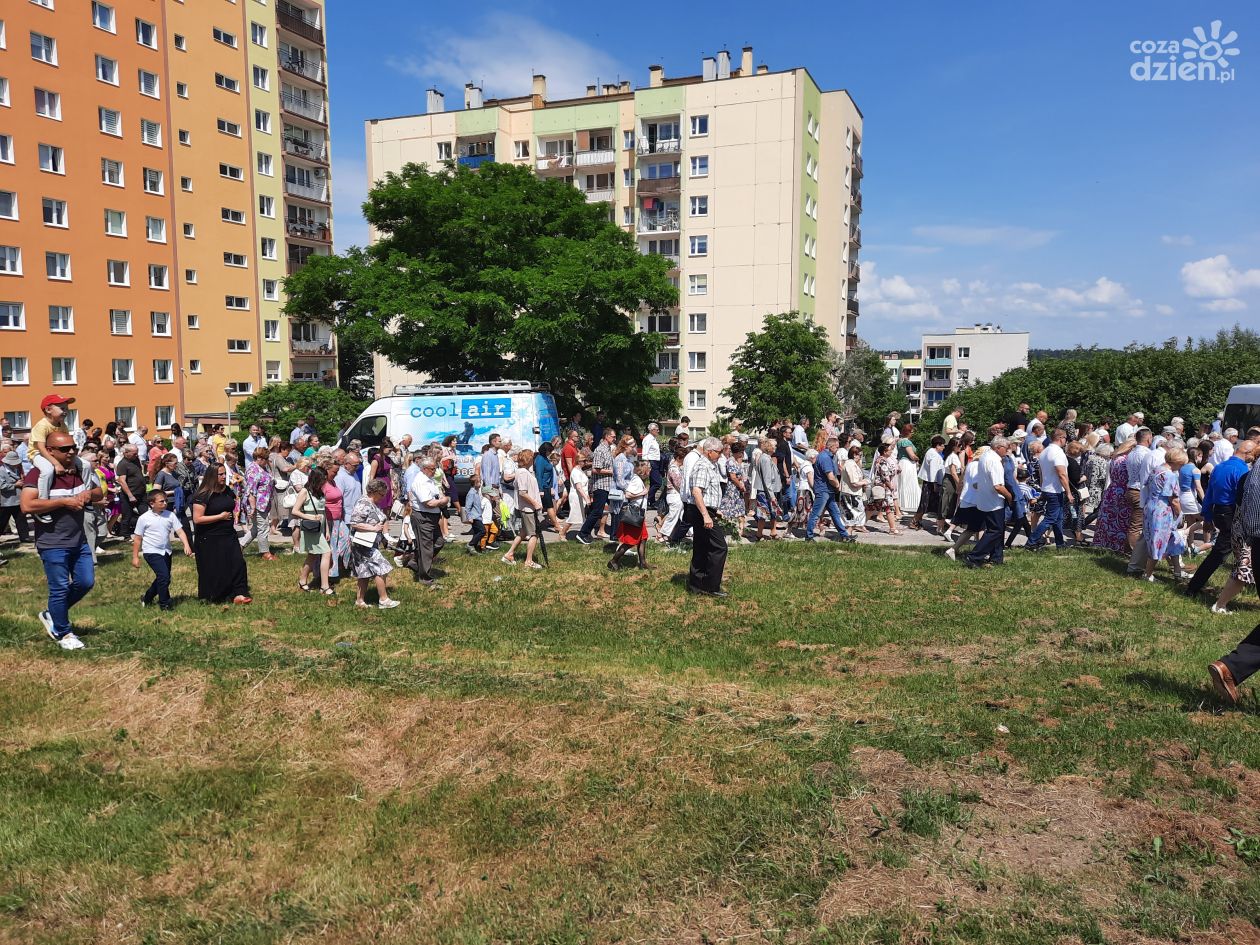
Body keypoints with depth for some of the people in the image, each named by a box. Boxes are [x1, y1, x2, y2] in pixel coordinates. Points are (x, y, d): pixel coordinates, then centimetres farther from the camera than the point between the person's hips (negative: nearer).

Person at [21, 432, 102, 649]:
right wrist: (64, 502, -25)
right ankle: (62, 633, 20)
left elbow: (99, 493, 18)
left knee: (86, 582, 12)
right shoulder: (38, 474, -15)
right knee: (60, 588, 3)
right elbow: (26, 506, -26)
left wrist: (89, 494, -6)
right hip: (53, 544, -7)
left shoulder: (80, 470, 5)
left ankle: (52, 615, 34)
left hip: (79, 540, 7)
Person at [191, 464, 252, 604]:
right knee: (214, 570, 4)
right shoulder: (203, 496, -15)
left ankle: (238, 594, -2)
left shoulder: (227, 491, 7)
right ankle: (212, 599, 21)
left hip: (229, 536, 6)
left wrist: (234, 514, 6)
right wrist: (221, 516, -18)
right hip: (209, 540, -6)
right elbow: (197, 519, -22)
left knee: (237, 563, -4)